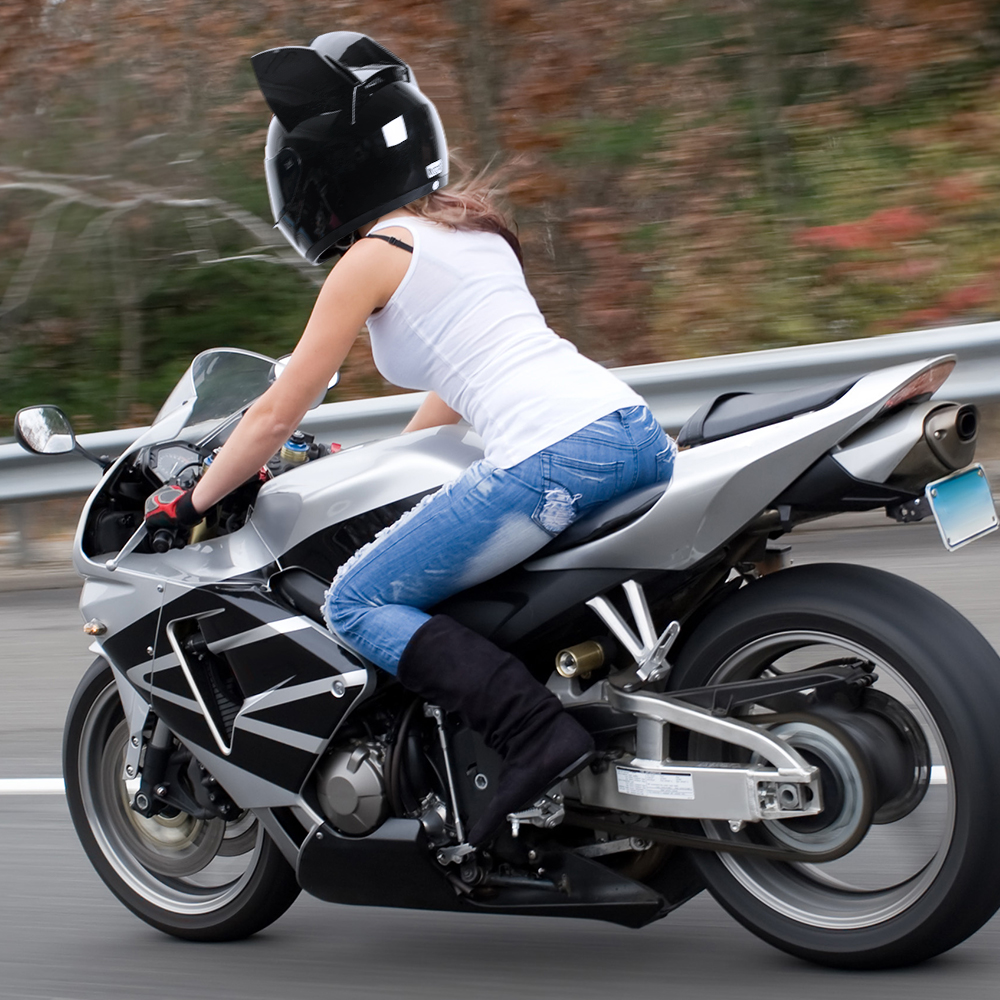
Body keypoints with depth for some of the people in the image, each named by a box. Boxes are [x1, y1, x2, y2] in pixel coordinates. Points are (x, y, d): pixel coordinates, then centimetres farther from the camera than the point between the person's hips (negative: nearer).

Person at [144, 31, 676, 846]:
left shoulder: (373, 256, 3)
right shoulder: (469, 228, 26)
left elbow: (278, 414, 6)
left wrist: (190, 503, 18)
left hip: (555, 456, -9)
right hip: (640, 432, 9)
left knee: (358, 604, -1)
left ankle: (538, 738, -17)